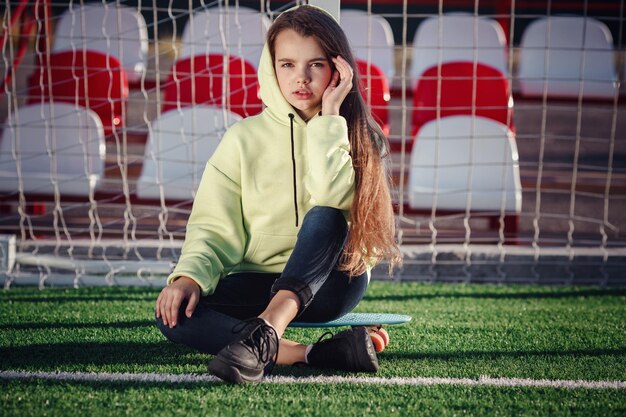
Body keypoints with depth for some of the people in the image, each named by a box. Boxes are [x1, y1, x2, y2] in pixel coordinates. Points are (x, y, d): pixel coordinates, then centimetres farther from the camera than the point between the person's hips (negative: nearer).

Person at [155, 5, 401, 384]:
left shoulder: (358, 136, 0)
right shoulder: (244, 138, 2)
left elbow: (332, 199, -22)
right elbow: (214, 226, -4)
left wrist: (329, 117, -18)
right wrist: (190, 275, -23)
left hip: (332, 280, -2)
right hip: (260, 284, 2)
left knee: (325, 214, -32)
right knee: (173, 313, -26)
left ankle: (265, 332, -44)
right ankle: (324, 353, -34)